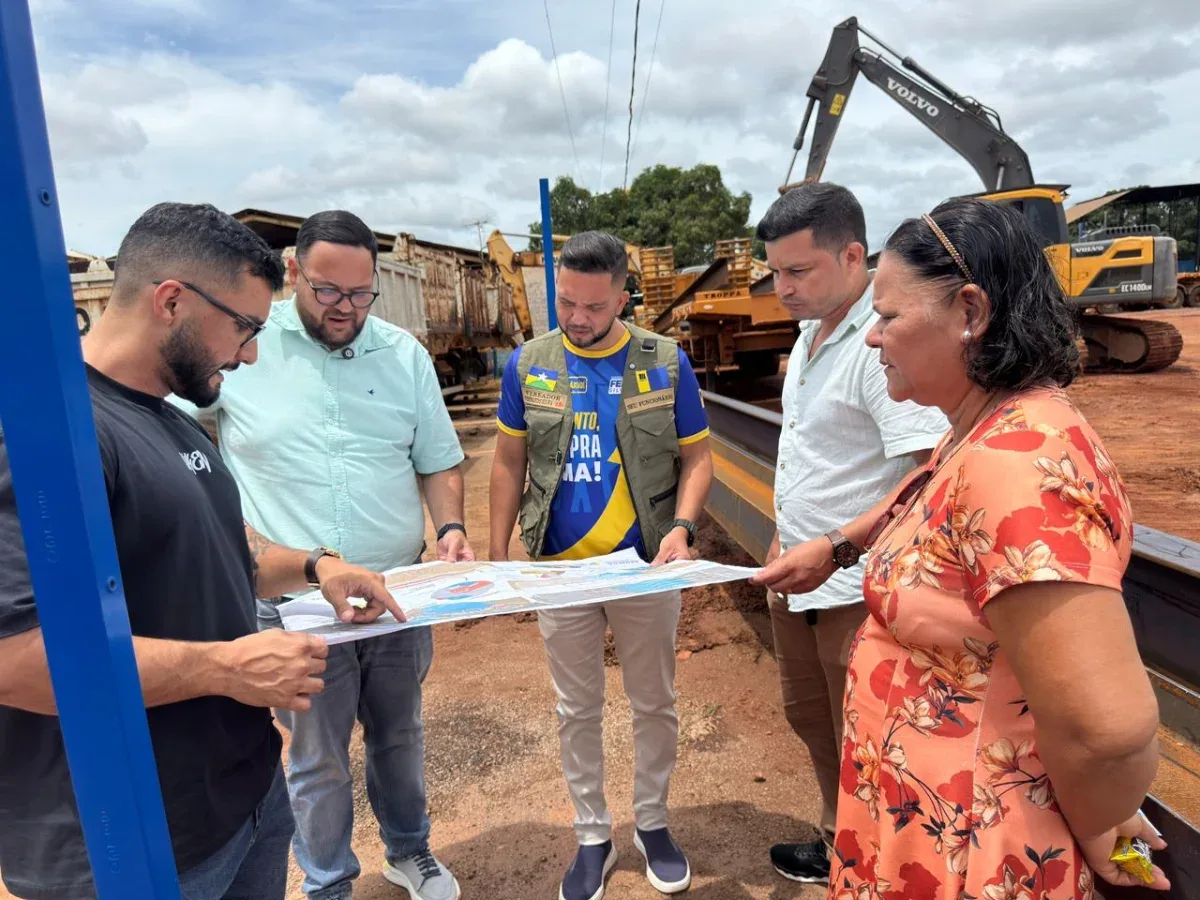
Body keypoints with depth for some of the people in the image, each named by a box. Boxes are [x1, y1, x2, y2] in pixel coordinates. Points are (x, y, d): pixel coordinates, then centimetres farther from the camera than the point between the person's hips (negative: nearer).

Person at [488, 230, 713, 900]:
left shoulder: (667, 362, -6)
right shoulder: (528, 364, -2)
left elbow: (697, 457, -2)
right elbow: (510, 462, 4)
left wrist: (682, 527, -19)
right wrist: (498, 555, 1)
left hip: (647, 568, 0)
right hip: (558, 570, 1)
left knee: (655, 703, 15)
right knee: (578, 710, 14)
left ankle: (653, 822, 39)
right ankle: (593, 837, 34)